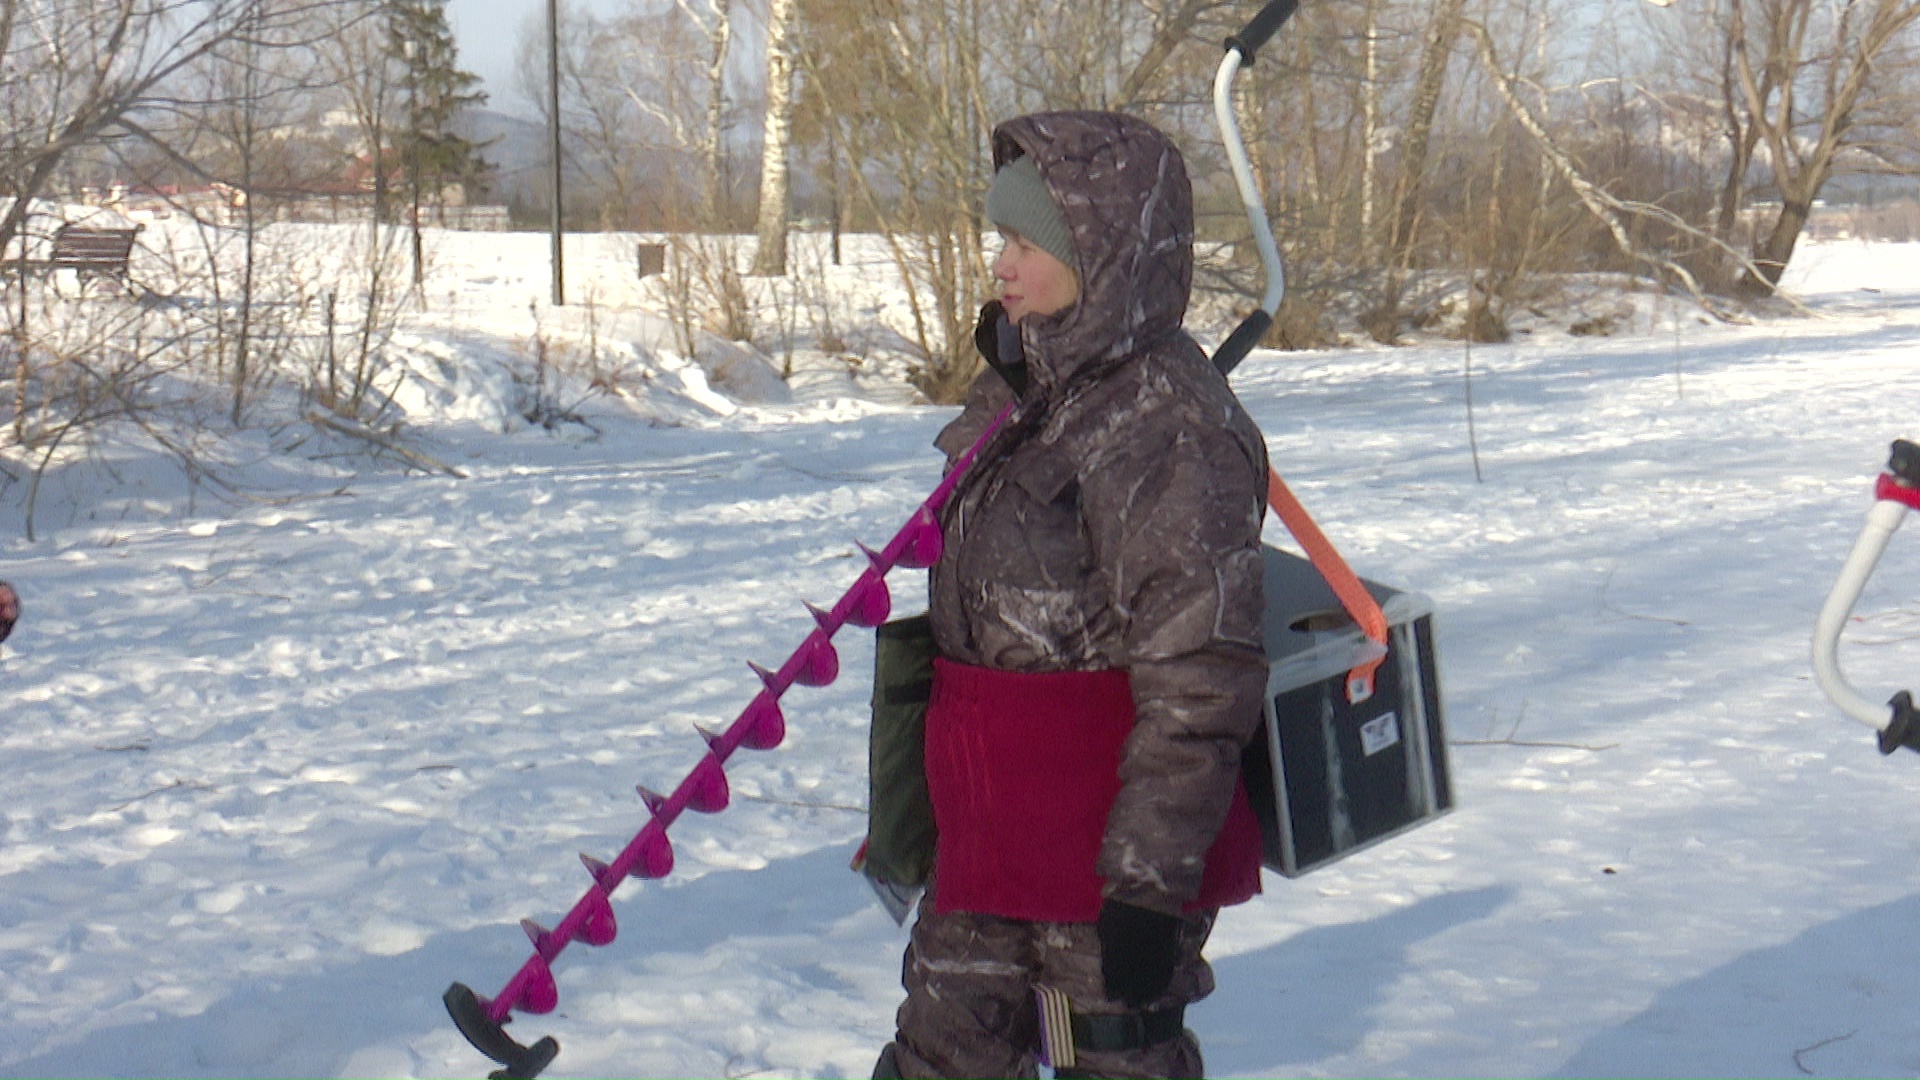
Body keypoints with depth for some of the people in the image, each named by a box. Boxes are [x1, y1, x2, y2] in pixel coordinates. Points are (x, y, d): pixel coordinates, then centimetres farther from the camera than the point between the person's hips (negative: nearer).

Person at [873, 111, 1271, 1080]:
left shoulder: (1169, 424, -20)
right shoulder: (1024, 390, 10)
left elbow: (1196, 687, -21)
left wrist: (1150, 883, -22)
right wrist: (908, 818, 25)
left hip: (1107, 852, -9)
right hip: (986, 840, 9)